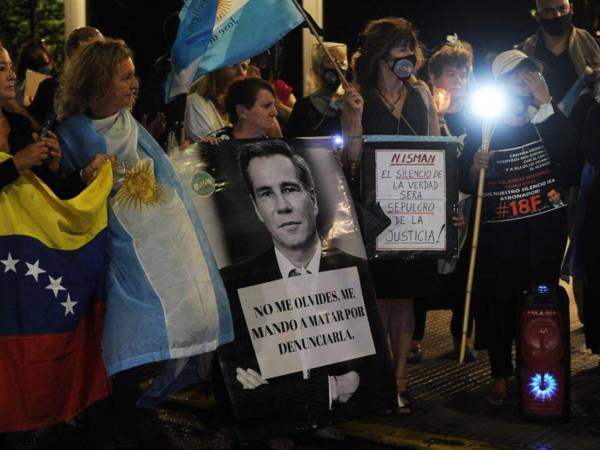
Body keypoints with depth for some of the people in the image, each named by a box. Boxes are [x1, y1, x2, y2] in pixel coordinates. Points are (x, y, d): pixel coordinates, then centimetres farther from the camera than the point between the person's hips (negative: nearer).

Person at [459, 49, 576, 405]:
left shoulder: (548, 123, 6)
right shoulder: (482, 132, 2)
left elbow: (569, 151, -16)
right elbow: (465, 186, 4)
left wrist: (545, 104, -17)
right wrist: (475, 169, -18)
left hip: (546, 228, 1)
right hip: (499, 232, -1)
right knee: (497, 302, 2)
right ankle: (501, 376, 16)